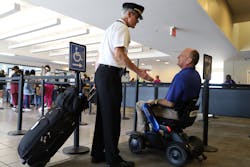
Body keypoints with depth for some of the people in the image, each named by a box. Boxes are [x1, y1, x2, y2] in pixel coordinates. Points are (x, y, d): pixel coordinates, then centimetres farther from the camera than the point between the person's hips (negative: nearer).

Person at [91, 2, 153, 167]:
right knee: (112, 116, -5)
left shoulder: (111, 27, 26)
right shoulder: (122, 27, -4)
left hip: (101, 72, 10)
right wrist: (139, 72, -16)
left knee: (103, 115, 11)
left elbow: (100, 56, 24)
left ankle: (97, 154, 20)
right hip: (110, 74, -10)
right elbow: (119, 53, -18)